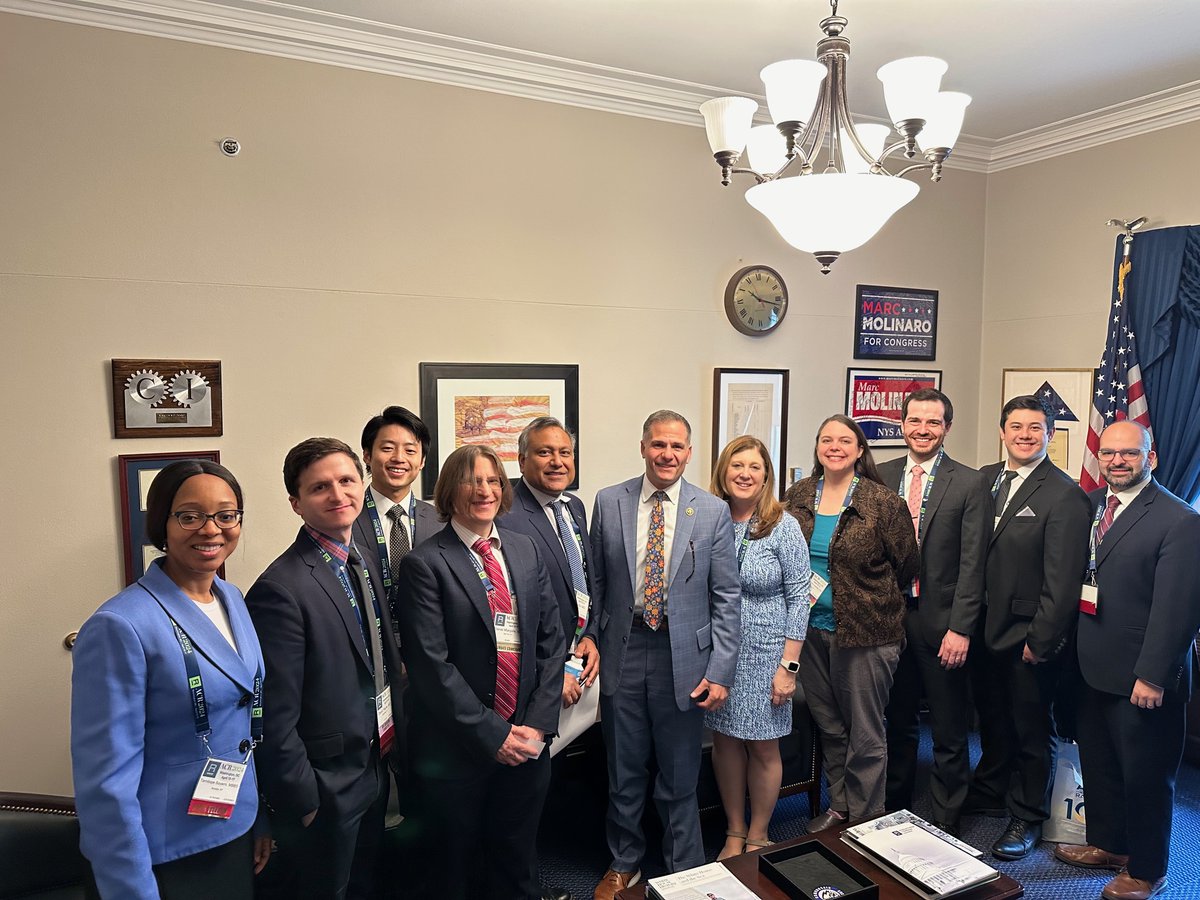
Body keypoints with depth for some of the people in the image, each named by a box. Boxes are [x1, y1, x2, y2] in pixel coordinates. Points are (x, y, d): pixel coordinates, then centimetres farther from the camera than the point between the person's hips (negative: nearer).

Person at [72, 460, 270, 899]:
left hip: (236, 834, 7)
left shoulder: (232, 600, 0)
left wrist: (261, 816, 10)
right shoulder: (120, 627, -21)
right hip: (164, 859, -6)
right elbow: (107, 781, -19)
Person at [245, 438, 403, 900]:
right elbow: (277, 718, -22)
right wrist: (302, 800, -15)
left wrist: (393, 748, 9)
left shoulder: (367, 561, 1)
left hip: (376, 769, 7)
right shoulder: (280, 589, -25)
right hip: (326, 788, -7)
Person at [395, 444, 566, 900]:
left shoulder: (526, 551, 5)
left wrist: (538, 723, -5)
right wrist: (492, 735, -14)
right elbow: (432, 664, -15)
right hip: (457, 748, -4)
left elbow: (551, 640, 4)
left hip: (528, 741, 4)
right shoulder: (425, 563, -10)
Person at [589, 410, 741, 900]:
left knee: (680, 776, 13)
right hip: (623, 651, 1)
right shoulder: (608, 503, -1)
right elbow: (595, 582, 6)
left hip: (683, 656, -1)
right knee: (624, 771, 16)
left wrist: (721, 671, -7)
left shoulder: (713, 511, -4)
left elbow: (727, 598, -3)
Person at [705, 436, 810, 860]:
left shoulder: (783, 527, -9)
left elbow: (798, 598, -8)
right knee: (725, 741, 13)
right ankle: (734, 833, 33)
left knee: (763, 747, 10)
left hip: (765, 652, -2)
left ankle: (757, 837, 31)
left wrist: (789, 665, -11)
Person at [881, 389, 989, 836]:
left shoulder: (969, 484, -6)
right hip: (890, 616, 3)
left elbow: (972, 564, -9)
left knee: (949, 732, 10)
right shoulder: (881, 476, 3)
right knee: (898, 723, 19)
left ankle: (946, 823, 27)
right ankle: (894, 810, 36)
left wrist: (960, 629, -14)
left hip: (941, 621, -3)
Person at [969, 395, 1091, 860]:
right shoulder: (984, 479, 4)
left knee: (1031, 729, 12)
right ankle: (989, 791, 42)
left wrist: (1042, 640, -15)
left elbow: (1063, 578, -16)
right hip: (986, 628, 6)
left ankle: (1027, 817, 30)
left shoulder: (1064, 495, -15)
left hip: (1028, 635, -5)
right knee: (992, 716, 22)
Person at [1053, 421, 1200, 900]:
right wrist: (1073, 645, 4)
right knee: (1097, 764, 20)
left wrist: (1151, 676, -18)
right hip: (1093, 668, 6)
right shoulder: (1091, 505, 5)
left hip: (1143, 679, -6)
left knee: (1145, 777, 11)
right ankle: (1107, 843, 40)